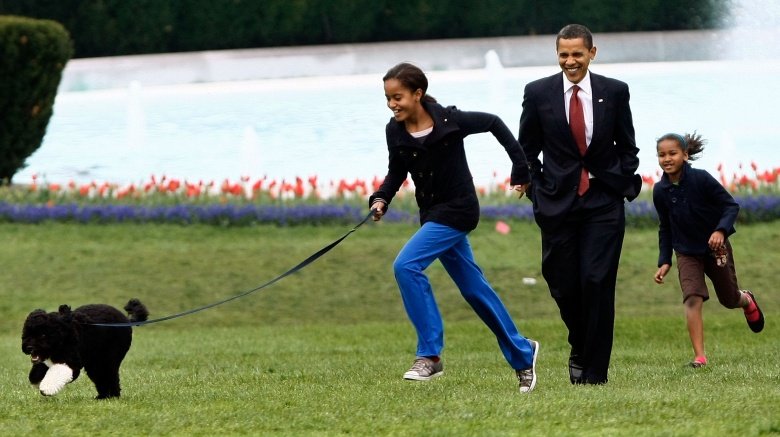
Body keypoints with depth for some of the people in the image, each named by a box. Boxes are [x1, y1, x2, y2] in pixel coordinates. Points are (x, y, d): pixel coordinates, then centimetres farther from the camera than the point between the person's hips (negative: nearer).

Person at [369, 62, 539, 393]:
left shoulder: (449, 121, -18)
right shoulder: (396, 132, -3)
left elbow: (493, 124, -4)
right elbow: (396, 173, 8)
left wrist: (521, 167, -2)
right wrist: (381, 199, -12)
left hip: (458, 210, -7)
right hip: (432, 213, 7)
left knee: (406, 265, -22)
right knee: (474, 288, 15)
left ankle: (430, 354, -18)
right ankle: (522, 353, 30)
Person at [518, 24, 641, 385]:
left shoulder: (614, 92, 3)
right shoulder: (538, 93, 1)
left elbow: (627, 148, 11)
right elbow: (527, 150, 9)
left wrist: (622, 186, 0)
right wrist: (539, 193, 1)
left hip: (604, 204, -1)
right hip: (558, 203, 1)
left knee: (597, 284, -9)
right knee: (564, 286, 2)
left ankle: (594, 371, -2)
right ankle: (580, 348, 30)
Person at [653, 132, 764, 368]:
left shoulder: (701, 179, -21)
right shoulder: (660, 191, -9)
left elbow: (731, 205, -17)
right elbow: (665, 227, 6)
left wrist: (721, 230, -34)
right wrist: (664, 261, 1)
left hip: (716, 246, -2)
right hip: (687, 252, 2)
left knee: (729, 299, 14)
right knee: (692, 299, -18)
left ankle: (747, 300, 53)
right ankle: (699, 357, -19)